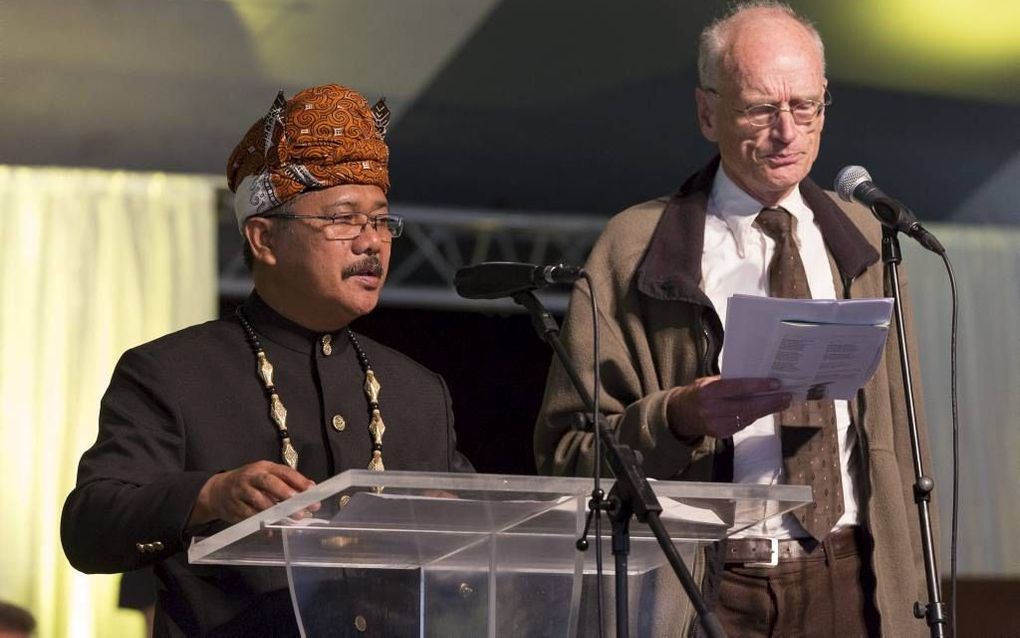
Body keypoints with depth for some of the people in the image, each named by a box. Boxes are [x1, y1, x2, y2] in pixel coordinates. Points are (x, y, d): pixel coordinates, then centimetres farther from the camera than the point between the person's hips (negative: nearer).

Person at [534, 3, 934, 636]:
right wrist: (676, 419, -21)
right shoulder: (635, 249, -2)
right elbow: (565, 448, -4)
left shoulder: (864, 240, 12)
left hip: (849, 583, 3)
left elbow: (899, 427, 13)